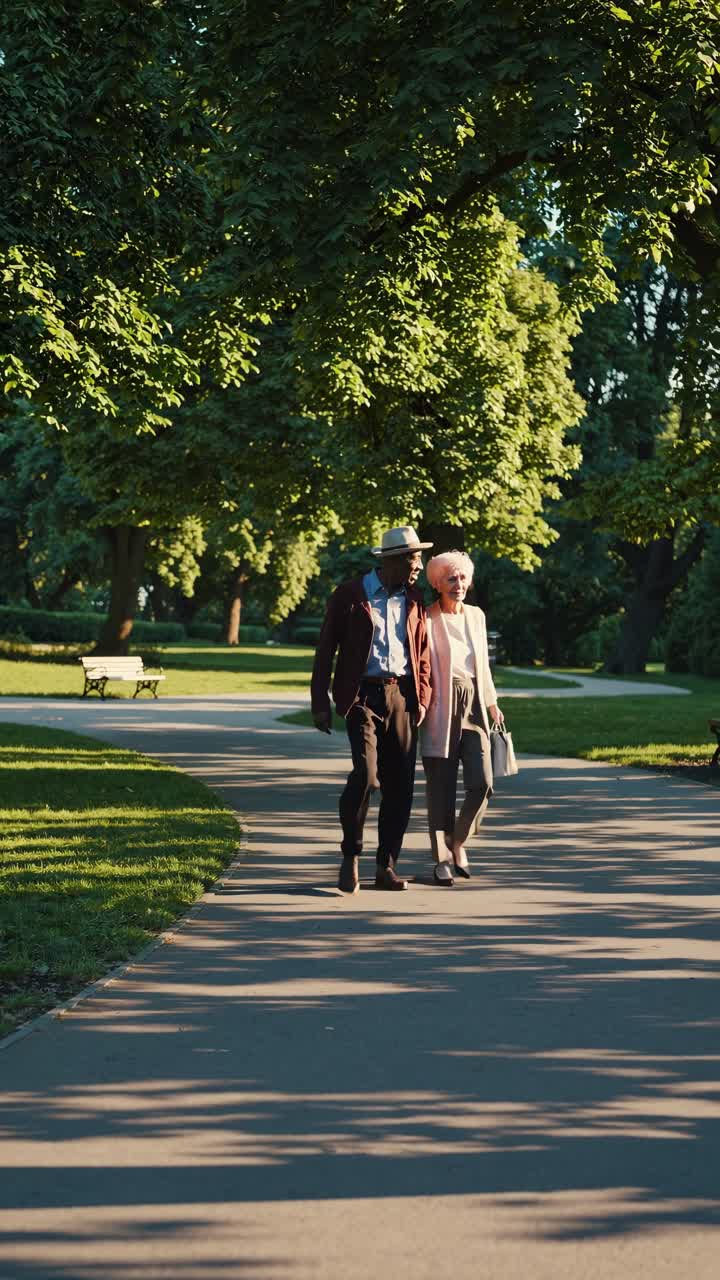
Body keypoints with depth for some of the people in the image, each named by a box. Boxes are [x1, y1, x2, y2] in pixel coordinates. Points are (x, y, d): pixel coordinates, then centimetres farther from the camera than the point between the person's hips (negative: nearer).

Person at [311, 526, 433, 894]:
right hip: (363, 694, -4)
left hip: (401, 695, 5)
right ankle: (350, 857, 0)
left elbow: (422, 653, 19)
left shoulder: (413, 600, 13)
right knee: (366, 774, -18)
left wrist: (422, 698, 6)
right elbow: (325, 650, 2)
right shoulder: (349, 596, 0)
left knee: (400, 784, 2)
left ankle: (386, 866, 12)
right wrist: (320, 703, -3)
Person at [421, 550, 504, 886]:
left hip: (473, 706, 4)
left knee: (482, 784, -7)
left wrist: (492, 703, 21)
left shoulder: (476, 615, 15)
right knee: (442, 791, 0)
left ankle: (458, 841, 17)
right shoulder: (428, 619, -3)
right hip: (441, 709, -4)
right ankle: (442, 859, 11)